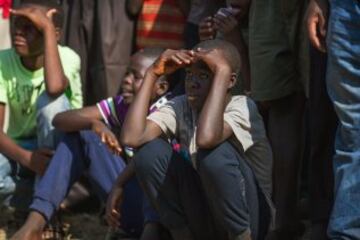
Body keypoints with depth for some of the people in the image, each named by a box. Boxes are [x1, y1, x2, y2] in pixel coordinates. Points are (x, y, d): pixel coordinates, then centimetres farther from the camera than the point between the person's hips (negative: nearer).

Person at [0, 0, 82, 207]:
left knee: (51, 102, -33)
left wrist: (48, 27, -36)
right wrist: (26, 158, -35)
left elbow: (54, 88, -42)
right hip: (19, 150, 1)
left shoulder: (67, 57, -16)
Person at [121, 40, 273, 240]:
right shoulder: (181, 107, -2)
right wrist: (153, 74, -15)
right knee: (150, 151, -15)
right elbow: (131, 138, -20)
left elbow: (206, 138, -41)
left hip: (246, 218, -5)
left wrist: (222, 70, -33)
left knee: (215, 153, -32)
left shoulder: (242, 107, -17)